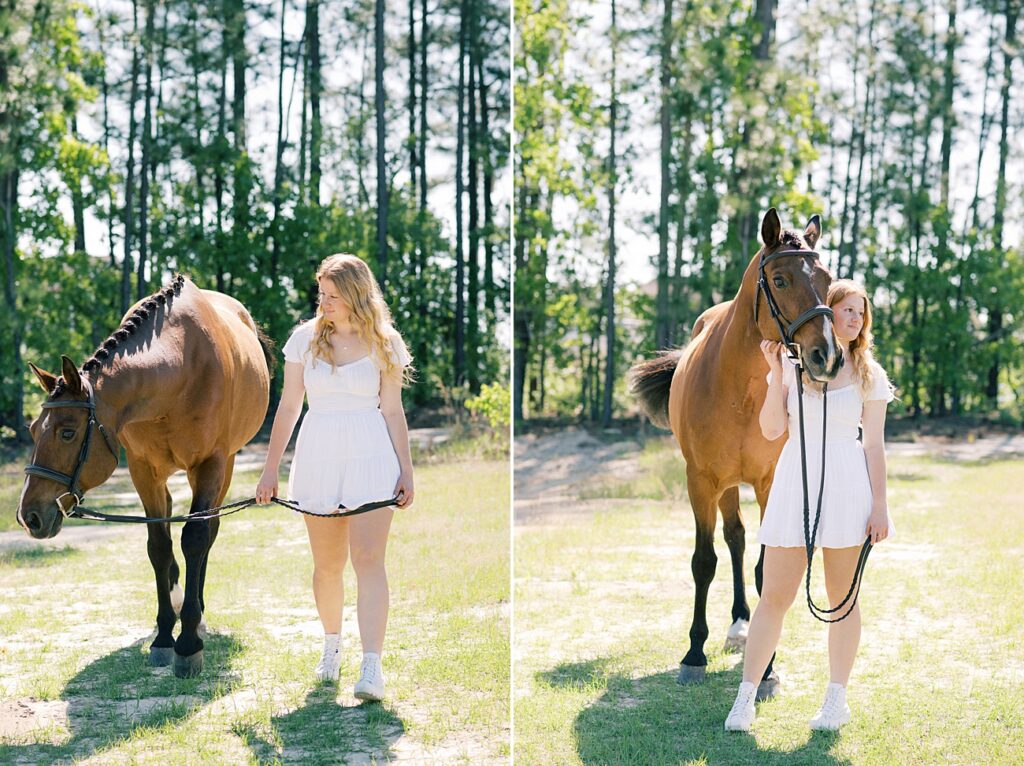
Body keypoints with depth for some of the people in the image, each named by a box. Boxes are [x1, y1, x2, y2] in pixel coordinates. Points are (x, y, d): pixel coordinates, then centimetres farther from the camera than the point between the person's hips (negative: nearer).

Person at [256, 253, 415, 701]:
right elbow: (289, 405, 8)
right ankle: (331, 644, 32)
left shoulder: (383, 343, 2)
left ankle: (372, 668, -16)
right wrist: (270, 469, 6)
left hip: (371, 457, -2)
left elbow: (393, 411, 5)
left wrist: (406, 471, 2)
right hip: (319, 457, 2)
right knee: (327, 565, 8)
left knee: (368, 560, -11)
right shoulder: (305, 338, 5)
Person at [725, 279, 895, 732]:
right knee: (774, 596, -1)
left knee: (842, 597, 6)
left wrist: (879, 506, -2)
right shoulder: (793, 362, 5)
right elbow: (771, 430, -1)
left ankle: (837, 699, 17)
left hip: (847, 484, 0)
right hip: (795, 479, 0)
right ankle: (745, 698, 6)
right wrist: (776, 372, -9)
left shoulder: (868, 374, 5)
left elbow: (874, 444, 3)